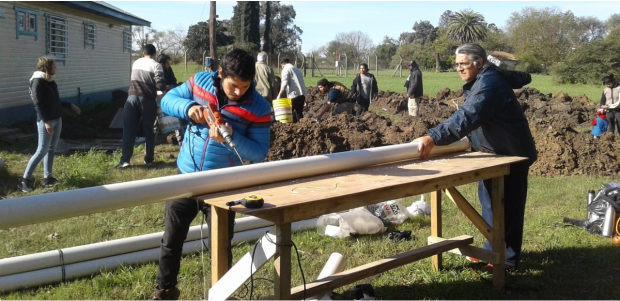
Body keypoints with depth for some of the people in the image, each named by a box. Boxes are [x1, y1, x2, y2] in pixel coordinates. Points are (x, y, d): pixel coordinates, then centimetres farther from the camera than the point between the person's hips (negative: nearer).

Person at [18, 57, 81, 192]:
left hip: (57, 119, 9)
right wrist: (46, 121, -25)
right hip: (46, 121, -9)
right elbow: (37, 104, -19)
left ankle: (47, 178, 16)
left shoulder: (50, 81, 11)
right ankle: (25, 180, -2)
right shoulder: (38, 82, -14)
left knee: (51, 149, 10)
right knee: (42, 151, -8)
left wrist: (70, 105, 23)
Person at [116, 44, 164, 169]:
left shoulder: (136, 63, 16)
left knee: (129, 129, 1)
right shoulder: (156, 65, -1)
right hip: (147, 99, -3)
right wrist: (163, 87, 11)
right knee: (149, 130, 8)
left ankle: (125, 160, -6)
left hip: (132, 97, 3)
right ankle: (149, 159, 12)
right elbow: (160, 85, -11)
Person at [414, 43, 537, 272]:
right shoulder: (482, 80, 10)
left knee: (505, 207, -5)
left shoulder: (488, 84, -24)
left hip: (510, 154, -11)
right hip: (496, 152, 11)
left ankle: (507, 258, 3)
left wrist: (433, 138, -46)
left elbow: (467, 117, -38)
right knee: (490, 202, 14)